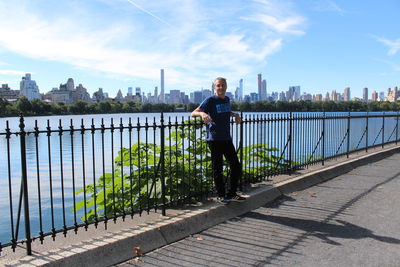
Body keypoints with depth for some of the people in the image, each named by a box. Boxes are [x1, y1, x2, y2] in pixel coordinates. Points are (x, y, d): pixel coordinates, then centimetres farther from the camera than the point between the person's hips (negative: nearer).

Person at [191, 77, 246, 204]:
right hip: (214, 140, -7)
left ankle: (232, 194, 22)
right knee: (217, 169, 2)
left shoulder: (227, 99, 12)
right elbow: (193, 113, -13)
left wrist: (235, 115, 15)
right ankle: (221, 195, 17)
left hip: (227, 139, 7)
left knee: (236, 167, 9)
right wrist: (202, 113, -34)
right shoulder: (210, 100, -8)